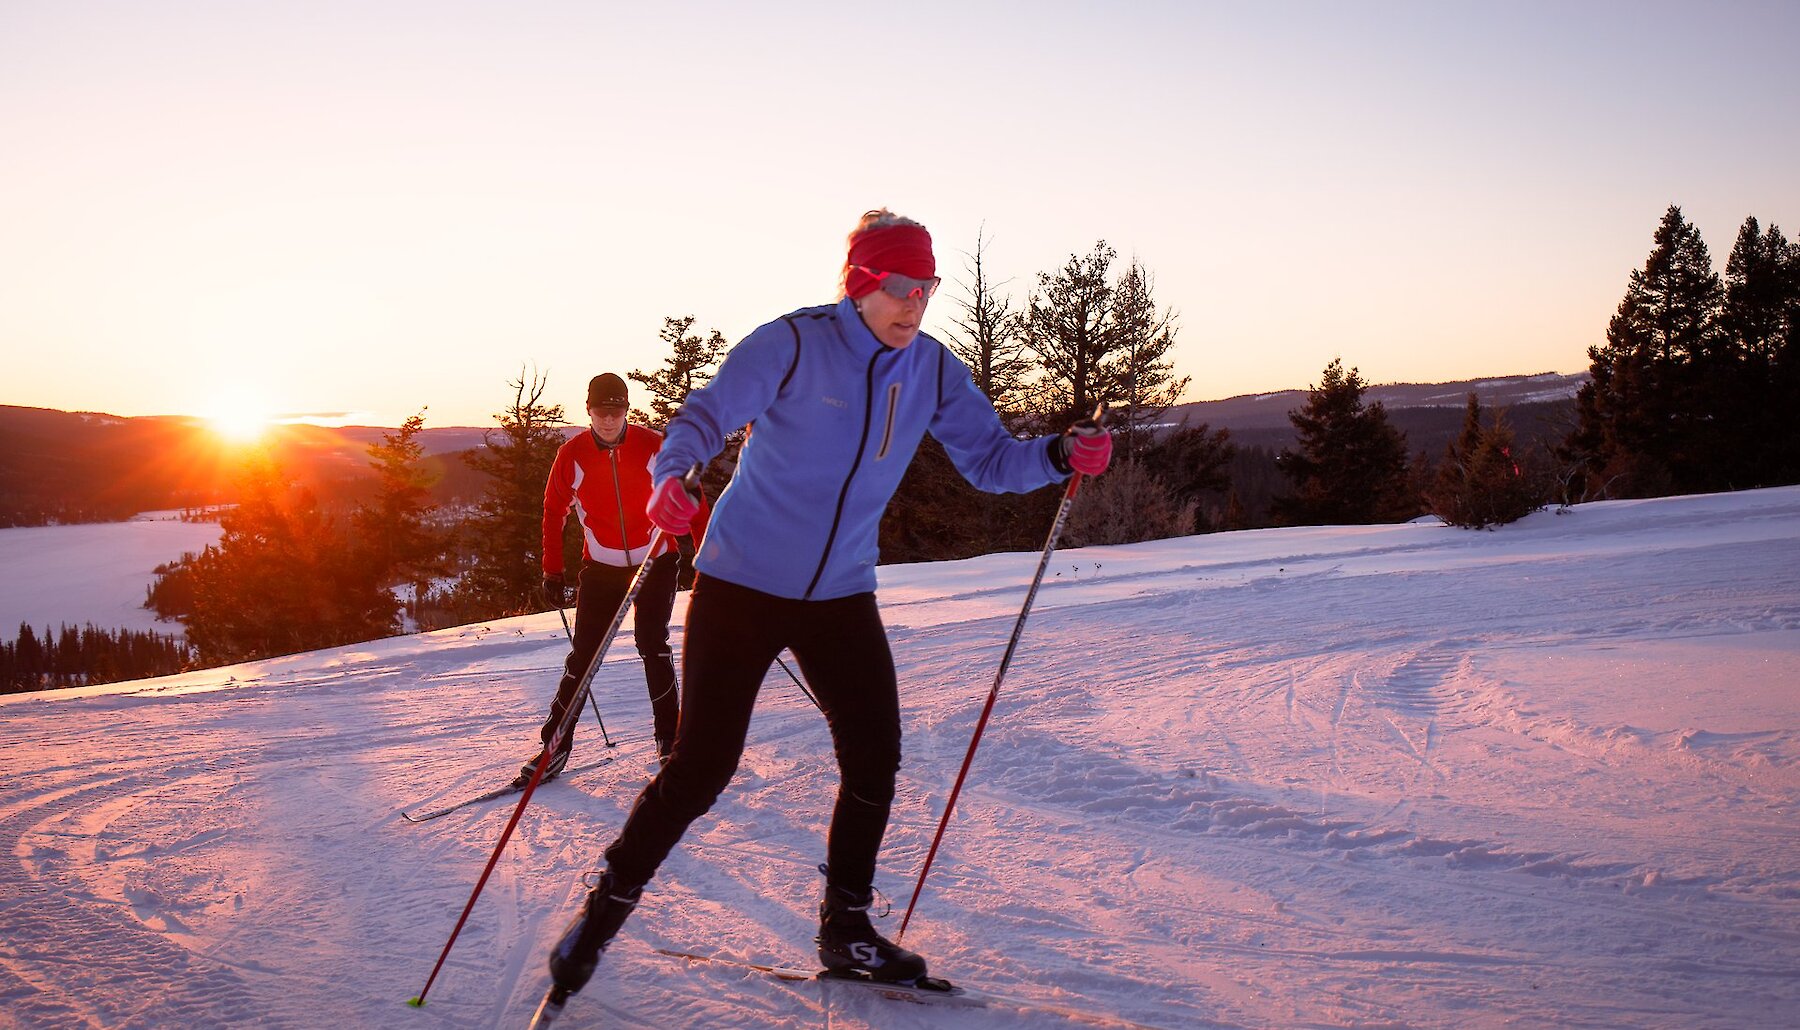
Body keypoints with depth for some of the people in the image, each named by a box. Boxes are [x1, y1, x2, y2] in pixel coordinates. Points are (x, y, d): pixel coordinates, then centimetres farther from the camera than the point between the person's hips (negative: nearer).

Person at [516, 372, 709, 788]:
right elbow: (554, 511, 7)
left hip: (656, 563, -1)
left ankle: (670, 737, 0)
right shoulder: (572, 456, -6)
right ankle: (555, 746, 4)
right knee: (583, 654, -3)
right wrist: (552, 571, 4)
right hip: (601, 567, 1)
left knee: (653, 643, -13)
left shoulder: (654, 447, -10)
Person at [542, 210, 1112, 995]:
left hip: (840, 594, 5)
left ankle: (846, 930, 20)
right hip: (743, 583, -5)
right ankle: (604, 910, 16)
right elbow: (707, 414, -18)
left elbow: (988, 459, 5)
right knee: (702, 767, -6)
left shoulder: (933, 370, 0)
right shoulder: (793, 344, -14)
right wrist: (671, 475, -39)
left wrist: (1059, 456, -15)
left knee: (874, 759, -1)